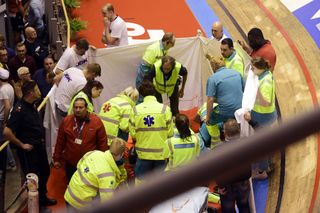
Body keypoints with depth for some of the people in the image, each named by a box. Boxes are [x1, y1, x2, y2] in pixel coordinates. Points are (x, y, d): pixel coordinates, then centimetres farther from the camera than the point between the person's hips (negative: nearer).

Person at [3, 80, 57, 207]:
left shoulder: (32, 105, 2)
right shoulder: (19, 109, -24)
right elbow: (7, 132, -29)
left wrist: (41, 142, 13)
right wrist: (21, 145, -19)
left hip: (39, 146, 9)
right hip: (29, 149, -9)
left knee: (45, 172, 21)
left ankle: (42, 198, 39)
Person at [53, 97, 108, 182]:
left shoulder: (96, 121, -8)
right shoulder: (66, 121, -2)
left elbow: (102, 142, -5)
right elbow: (60, 141, 4)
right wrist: (57, 159, 6)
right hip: (71, 164, 2)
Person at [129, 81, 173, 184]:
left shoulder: (136, 110, -6)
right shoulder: (165, 109, -9)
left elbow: (133, 134, -4)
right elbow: (170, 133, -7)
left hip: (143, 153, 1)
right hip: (161, 153, -1)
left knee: (140, 183, 11)